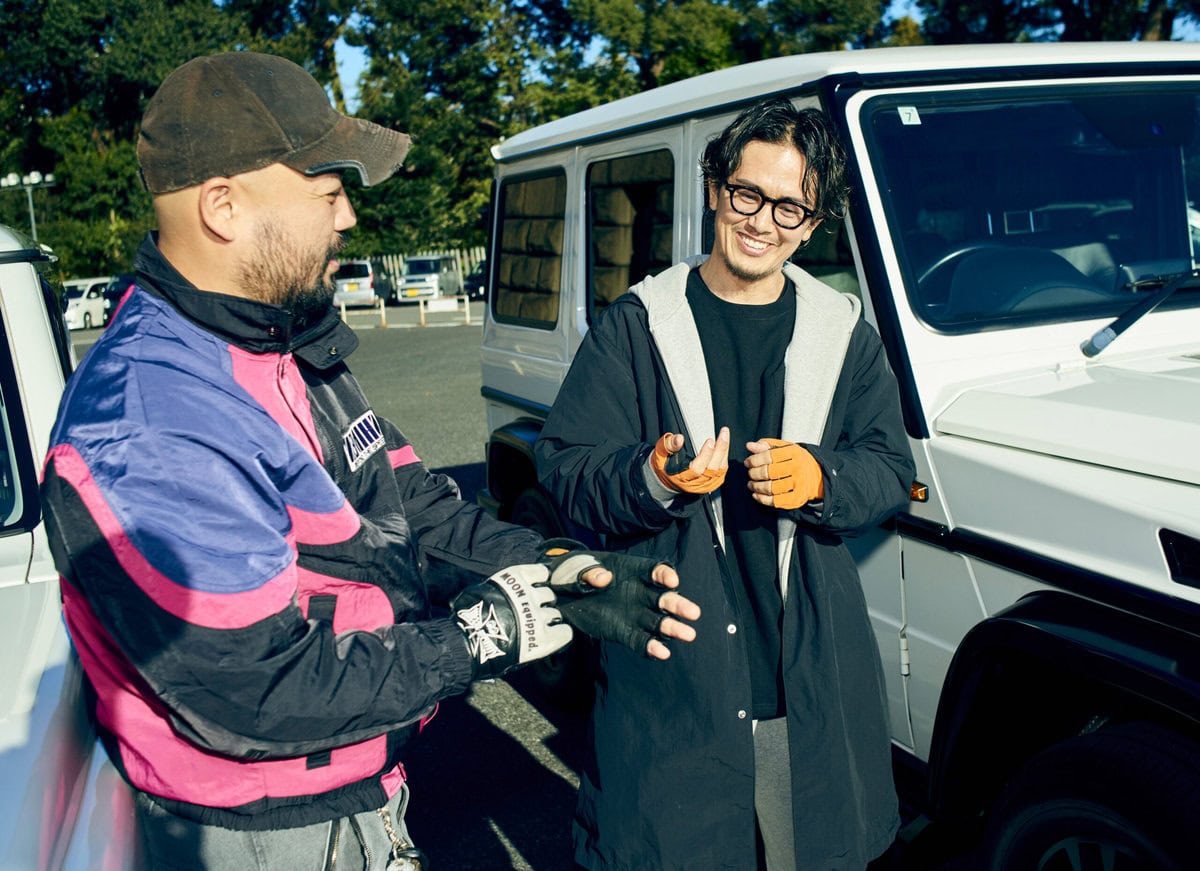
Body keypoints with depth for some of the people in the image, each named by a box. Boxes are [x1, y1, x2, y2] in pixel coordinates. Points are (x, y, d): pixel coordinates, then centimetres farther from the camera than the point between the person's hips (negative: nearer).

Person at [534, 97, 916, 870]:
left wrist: (820, 479, -15)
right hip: (665, 678, -2)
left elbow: (891, 471, 5)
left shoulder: (845, 333, 8)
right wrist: (650, 479, -23)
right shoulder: (636, 326, 0)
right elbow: (567, 467, -4)